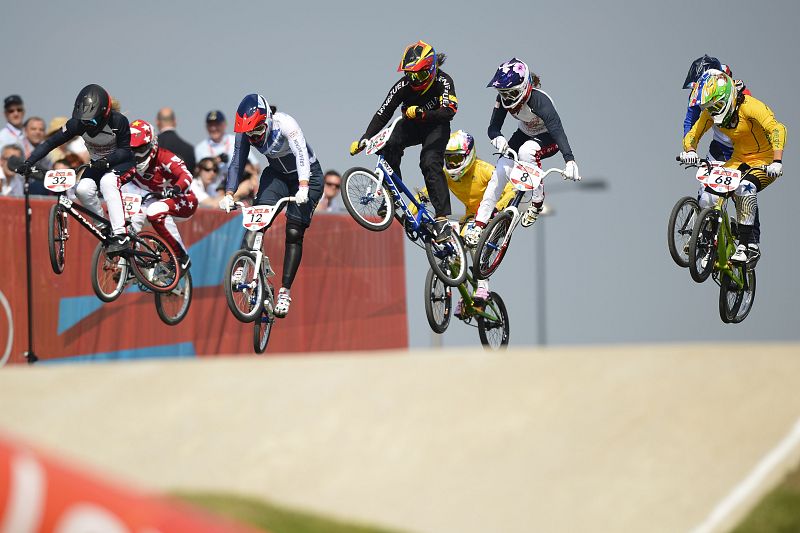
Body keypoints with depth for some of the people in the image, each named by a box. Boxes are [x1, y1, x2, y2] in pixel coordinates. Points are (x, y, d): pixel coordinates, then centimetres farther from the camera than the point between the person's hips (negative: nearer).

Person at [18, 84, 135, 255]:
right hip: (97, 164, 4)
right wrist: (28, 162, -26)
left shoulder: (118, 121, -24)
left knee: (107, 182, -36)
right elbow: (51, 143, -15)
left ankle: (120, 236, -40)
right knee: (83, 189, -27)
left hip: (121, 164, -4)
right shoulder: (78, 123, -17)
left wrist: (107, 160, -39)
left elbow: (125, 150, -20)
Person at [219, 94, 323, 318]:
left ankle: (285, 292, -9)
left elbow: (301, 155, -41)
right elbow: (237, 164, -10)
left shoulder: (285, 124, -32)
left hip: (306, 176, -5)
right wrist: (229, 195, -23)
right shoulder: (245, 133, -17)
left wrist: (303, 188, -54)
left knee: (294, 234, -12)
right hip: (276, 174, 5)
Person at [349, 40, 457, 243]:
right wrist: (364, 139, -30)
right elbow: (383, 114, -20)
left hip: (436, 127, -3)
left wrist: (421, 112, -52)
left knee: (430, 163, -27)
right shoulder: (403, 86, -20)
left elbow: (448, 111, -38)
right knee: (389, 144, -28)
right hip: (411, 125, 3)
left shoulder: (443, 82, -25)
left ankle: (442, 219, -28)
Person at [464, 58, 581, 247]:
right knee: (501, 171, -17)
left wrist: (569, 160, -58)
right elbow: (493, 127, -18)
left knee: (526, 151, -37)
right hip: (524, 135, 5)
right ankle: (479, 225, -16)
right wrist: (497, 138, -45)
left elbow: (557, 130, -45)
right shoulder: (504, 99, -20)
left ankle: (538, 200, -16)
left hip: (548, 139, -5)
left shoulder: (539, 100, -36)